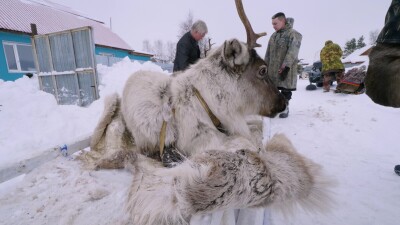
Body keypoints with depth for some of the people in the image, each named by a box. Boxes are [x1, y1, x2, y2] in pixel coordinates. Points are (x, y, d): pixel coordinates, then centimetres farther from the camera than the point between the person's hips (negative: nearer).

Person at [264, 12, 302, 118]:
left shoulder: (294, 34, -4)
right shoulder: (273, 35, 16)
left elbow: (292, 53, -15)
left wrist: (286, 66, -24)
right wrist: (265, 66, 12)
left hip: (286, 69, -6)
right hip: (273, 68, 6)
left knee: (285, 89, 1)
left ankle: (285, 108, 14)